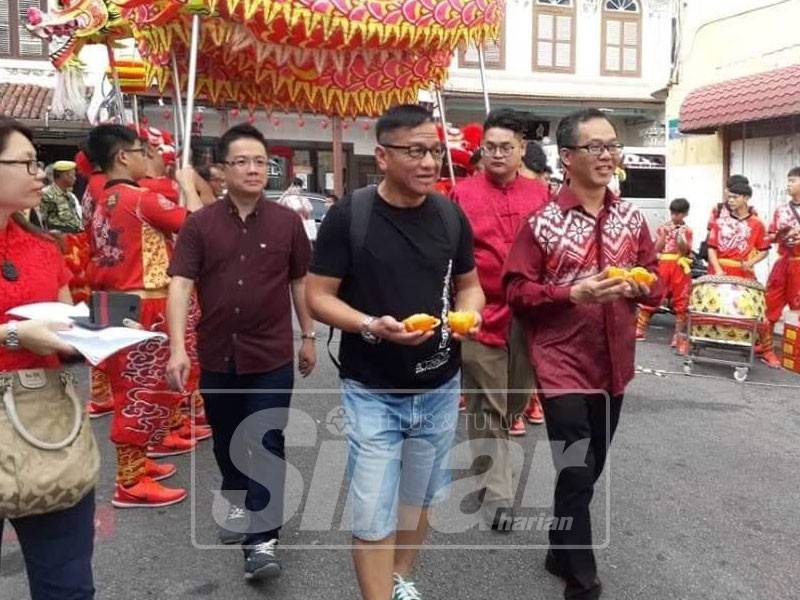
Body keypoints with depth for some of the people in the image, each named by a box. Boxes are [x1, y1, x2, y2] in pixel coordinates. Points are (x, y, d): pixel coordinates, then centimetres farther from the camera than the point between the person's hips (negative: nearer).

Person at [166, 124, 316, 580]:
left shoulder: (287, 221, -2)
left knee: (266, 443, -1)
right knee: (226, 438, 19)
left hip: (272, 355, -2)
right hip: (217, 355, 2)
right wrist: (178, 348, -20)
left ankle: (263, 537, 8)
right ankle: (238, 499, 45)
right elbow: (181, 285, -9)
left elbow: (301, 282, 6)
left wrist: (309, 337, 9)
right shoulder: (200, 224, -3)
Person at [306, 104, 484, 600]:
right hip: (372, 392, -4)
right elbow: (319, 296, -10)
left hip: (440, 388, 5)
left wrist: (468, 313, -12)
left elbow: (469, 284, 10)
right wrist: (372, 326, -26)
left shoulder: (451, 215, 0)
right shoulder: (349, 216, -13)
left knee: (420, 498, 21)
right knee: (373, 513, 1)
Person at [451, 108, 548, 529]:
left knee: (517, 400, 19)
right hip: (481, 316, -4)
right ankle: (497, 495, 14)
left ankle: (486, 455, 46)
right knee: (487, 407, 4)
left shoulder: (540, 194, 6)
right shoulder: (463, 194, -3)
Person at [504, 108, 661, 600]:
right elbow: (518, 291, -10)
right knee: (575, 475, -1)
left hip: (614, 364, 6)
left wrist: (638, 287, -10)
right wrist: (575, 292, -22)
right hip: (563, 366, -5)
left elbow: (655, 283, 12)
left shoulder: (631, 217, 6)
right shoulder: (543, 223, -10)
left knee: (591, 470, 18)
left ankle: (562, 551, 39)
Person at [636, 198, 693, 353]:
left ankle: (679, 334, 12)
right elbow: (657, 249, 2)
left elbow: (686, 251, -5)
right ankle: (639, 328, 10)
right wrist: (663, 235, -11)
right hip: (663, 265, 1)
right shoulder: (662, 227, 8)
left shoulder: (687, 231, 5)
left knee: (681, 300, 4)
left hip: (680, 267, -1)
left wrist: (681, 239, -20)